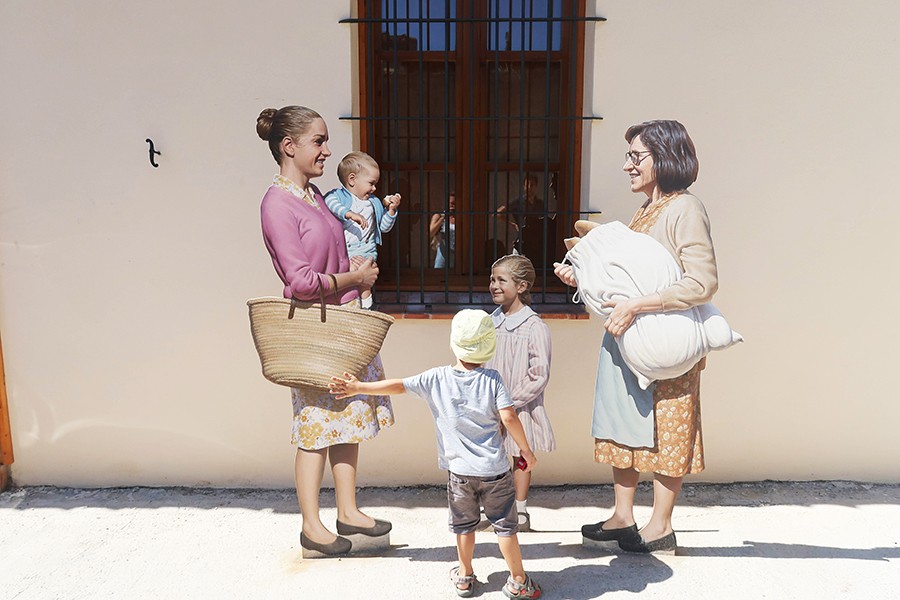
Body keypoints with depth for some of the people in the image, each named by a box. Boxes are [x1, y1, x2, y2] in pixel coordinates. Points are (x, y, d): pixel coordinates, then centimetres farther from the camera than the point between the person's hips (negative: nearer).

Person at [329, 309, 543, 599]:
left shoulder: (436, 378, -7)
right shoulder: (492, 379, -11)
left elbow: (399, 386, -4)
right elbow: (509, 417, -17)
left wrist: (357, 387, 5)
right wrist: (526, 450, -3)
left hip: (459, 470, 2)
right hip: (494, 470, -1)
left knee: (464, 525, 20)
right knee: (505, 525, 13)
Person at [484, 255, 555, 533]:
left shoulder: (535, 327, -13)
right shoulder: (490, 322, 5)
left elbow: (539, 375, -15)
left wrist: (511, 402, -16)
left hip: (519, 408, -5)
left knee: (521, 457, 10)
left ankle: (520, 512, 25)